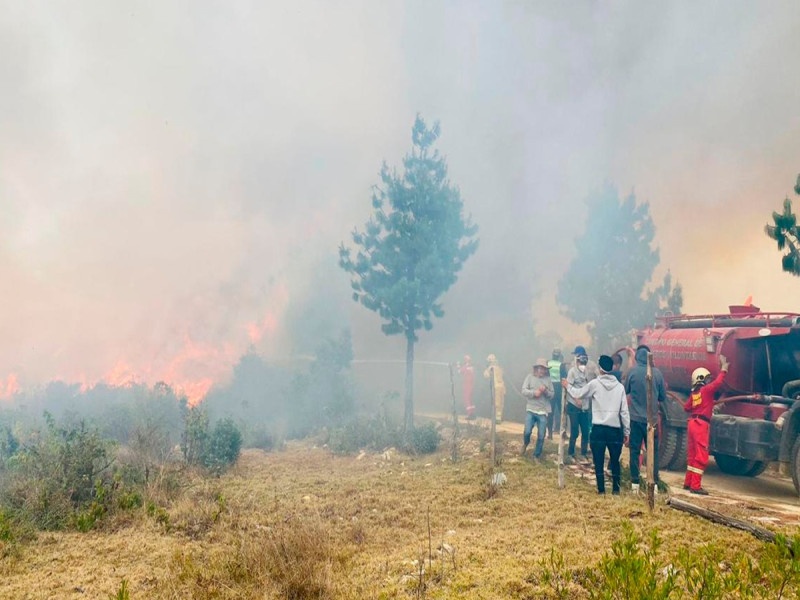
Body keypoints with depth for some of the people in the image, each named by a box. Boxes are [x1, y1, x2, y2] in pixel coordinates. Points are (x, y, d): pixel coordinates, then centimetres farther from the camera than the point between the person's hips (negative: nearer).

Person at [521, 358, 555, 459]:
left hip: (543, 411, 1)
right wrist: (534, 392, -18)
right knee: (527, 431, -10)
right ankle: (525, 444, 24)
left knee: (541, 436, 2)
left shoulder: (548, 379, 6)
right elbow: (524, 391, -4)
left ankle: (536, 455, 19)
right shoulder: (530, 377, 2)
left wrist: (546, 391, -13)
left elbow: (552, 395, 6)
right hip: (530, 410, -1)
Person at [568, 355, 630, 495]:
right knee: (615, 461, 15)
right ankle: (616, 489, 19)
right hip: (615, 429, 2)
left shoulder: (595, 384, -3)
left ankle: (601, 489, 5)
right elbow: (624, 411, 3)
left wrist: (568, 386, 30)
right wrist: (626, 431, 9)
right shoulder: (620, 387, 3)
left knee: (599, 461, 4)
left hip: (598, 428, -2)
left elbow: (578, 394, 12)